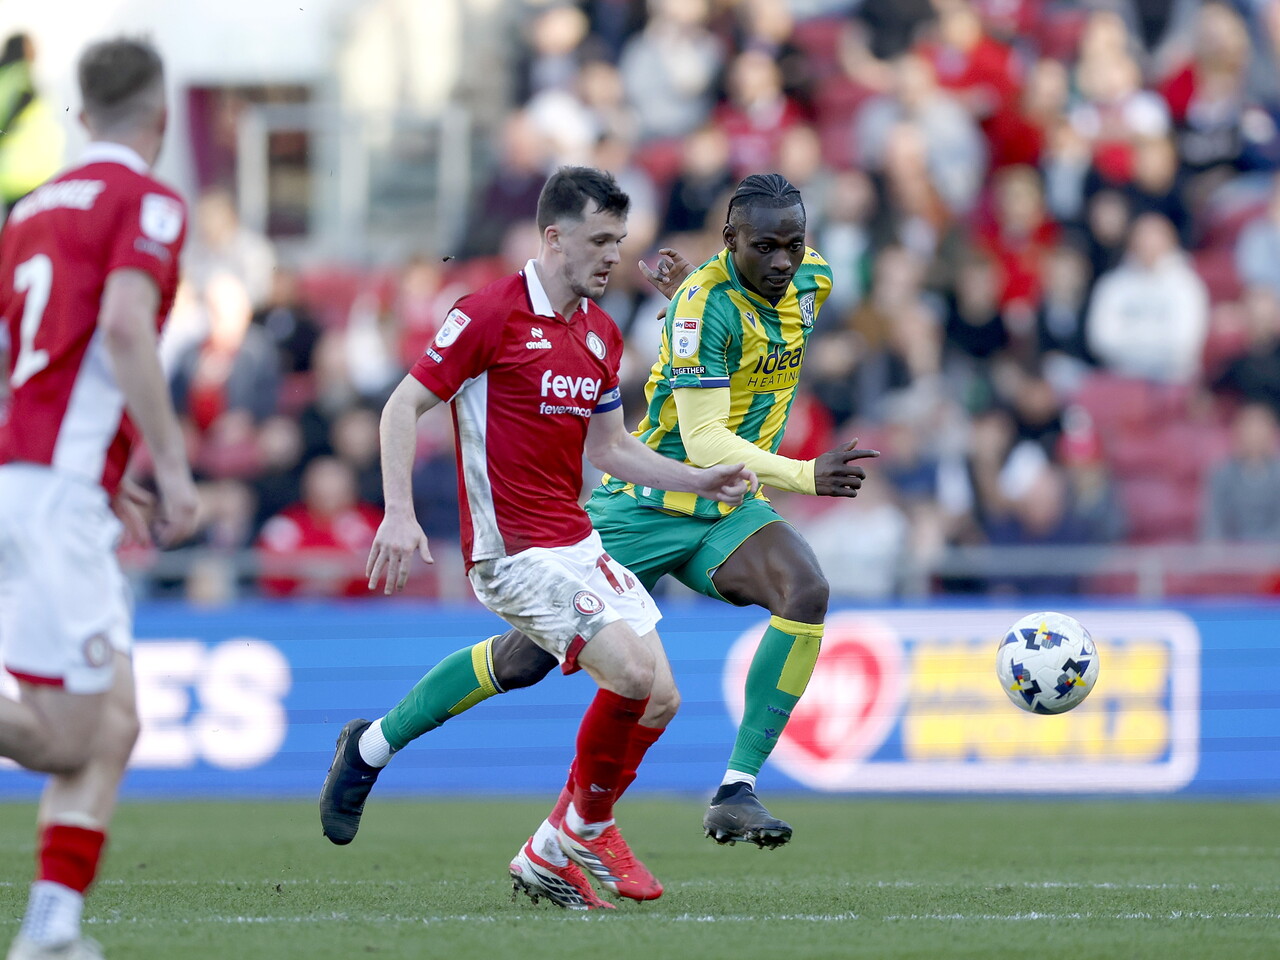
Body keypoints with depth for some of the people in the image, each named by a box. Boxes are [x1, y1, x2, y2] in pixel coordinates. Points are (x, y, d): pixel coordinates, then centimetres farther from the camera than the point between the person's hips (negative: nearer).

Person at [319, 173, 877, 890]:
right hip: (650, 501, -5)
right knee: (526, 656, 0)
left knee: (807, 594, -26)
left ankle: (737, 791, -23)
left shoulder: (812, 282, -2)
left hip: (729, 510, 5)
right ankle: (373, 746, 22)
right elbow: (702, 440, -29)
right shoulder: (707, 303, -24)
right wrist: (804, 475, -40)